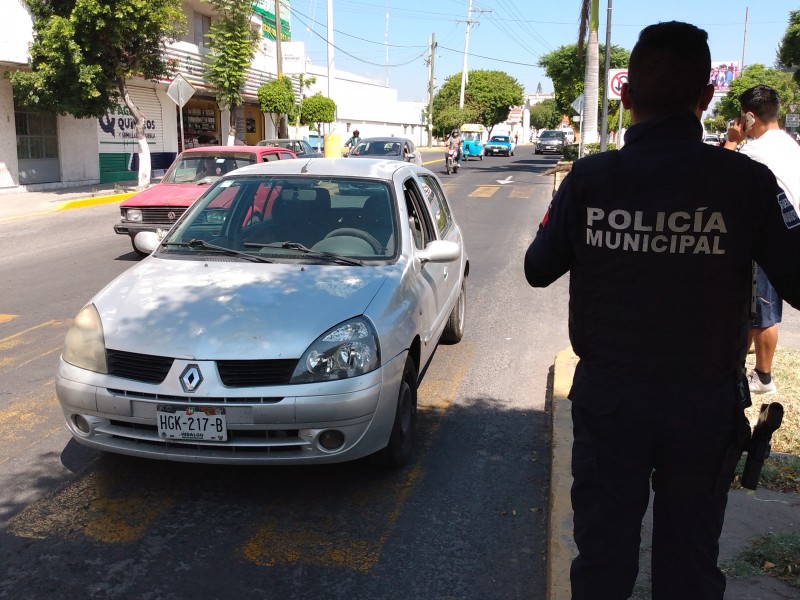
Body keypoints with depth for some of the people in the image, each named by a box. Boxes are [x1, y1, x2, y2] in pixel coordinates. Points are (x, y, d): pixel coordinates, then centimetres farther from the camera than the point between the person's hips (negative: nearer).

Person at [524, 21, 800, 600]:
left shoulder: (588, 178, -11)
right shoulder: (747, 182, -14)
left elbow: (539, 269, 0)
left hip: (607, 399, 1)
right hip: (706, 405, 0)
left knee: (603, 551, 16)